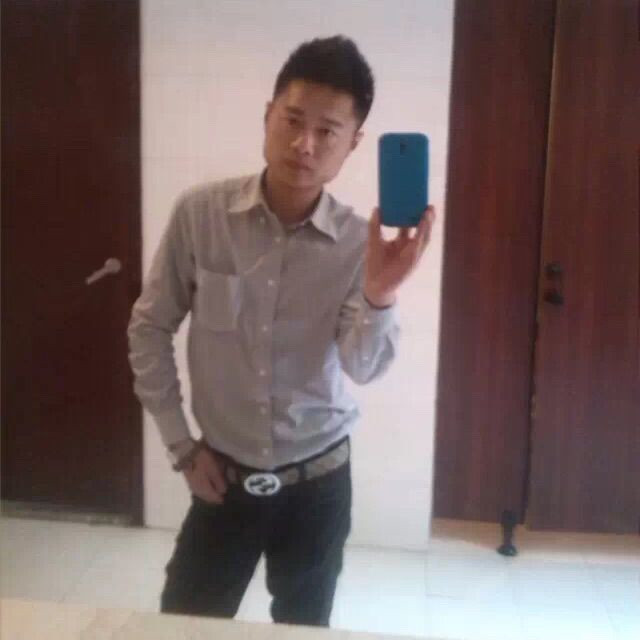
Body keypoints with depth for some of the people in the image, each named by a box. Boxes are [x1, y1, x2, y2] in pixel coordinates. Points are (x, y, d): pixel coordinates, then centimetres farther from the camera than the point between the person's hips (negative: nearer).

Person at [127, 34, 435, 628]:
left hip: (318, 482, 1)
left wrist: (379, 294, -38)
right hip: (223, 476, 0)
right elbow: (149, 327, -2)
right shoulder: (200, 213, -13)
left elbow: (364, 367, -18)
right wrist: (180, 443, -2)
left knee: (303, 633, 19)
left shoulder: (361, 242, -12)